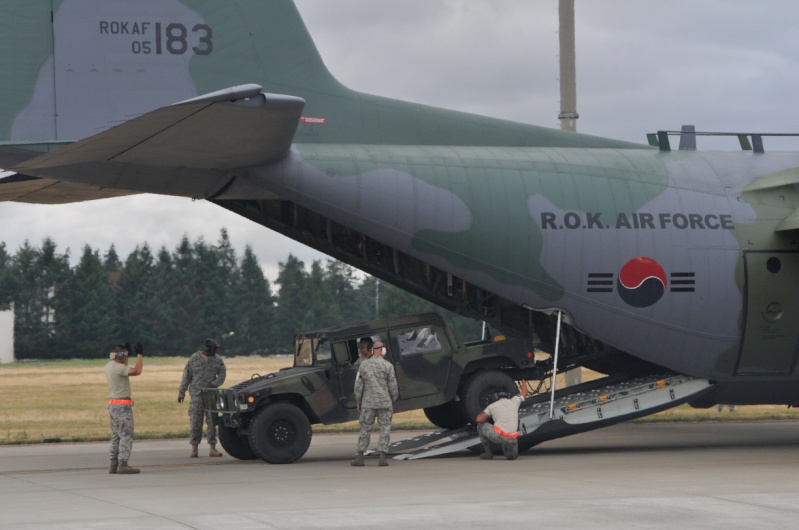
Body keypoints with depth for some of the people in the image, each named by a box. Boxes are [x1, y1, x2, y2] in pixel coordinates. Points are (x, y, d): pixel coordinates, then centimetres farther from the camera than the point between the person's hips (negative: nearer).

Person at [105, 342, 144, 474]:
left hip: (113, 404, 10)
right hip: (122, 405, -10)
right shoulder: (118, 367, -18)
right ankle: (122, 465, -12)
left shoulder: (109, 366, 10)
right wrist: (140, 354, -11)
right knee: (126, 435, -8)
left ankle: (114, 464, 13)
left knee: (116, 436, 13)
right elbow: (137, 371, -21)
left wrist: (127, 351, 27)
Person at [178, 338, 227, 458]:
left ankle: (213, 448, 6)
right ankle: (194, 449, 0)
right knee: (195, 422, -3)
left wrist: (214, 384, -13)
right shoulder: (194, 359, 0)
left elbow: (222, 375, 5)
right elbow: (186, 377, 3)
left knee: (212, 421, 2)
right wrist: (181, 393, 0)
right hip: (197, 394, -2)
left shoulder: (218, 360, 5)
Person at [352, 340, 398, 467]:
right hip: (384, 403, -2)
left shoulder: (364, 365, 2)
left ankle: (359, 457, 8)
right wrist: (393, 401, 12)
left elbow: (358, 386, 3)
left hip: (367, 404, 2)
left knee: (365, 430, 9)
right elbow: (393, 386, -3)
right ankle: (382, 457, -4)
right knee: (385, 429, 4)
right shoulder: (388, 366, -5)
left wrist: (358, 402, 13)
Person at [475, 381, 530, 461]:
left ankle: (488, 452, 21)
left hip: (498, 435, -5)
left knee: (481, 425, 23)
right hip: (512, 439, 5)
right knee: (512, 456, 38)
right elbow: (524, 393, 37)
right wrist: (524, 382, 57)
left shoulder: (492, 406, 11)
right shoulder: (514, 401, 17)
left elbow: (479, 419, 5)